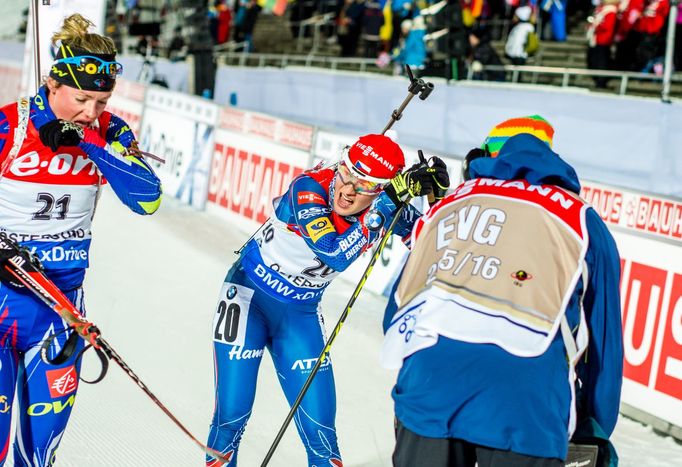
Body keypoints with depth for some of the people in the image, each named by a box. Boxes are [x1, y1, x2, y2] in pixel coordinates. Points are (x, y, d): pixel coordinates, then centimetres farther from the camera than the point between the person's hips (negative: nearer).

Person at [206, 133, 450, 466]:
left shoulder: (383, 208, -14)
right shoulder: (309, 188, -28)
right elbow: (335, 254, -39)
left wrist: (434, 193, -24)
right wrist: (387, 204, -43)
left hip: (301, 312, 4)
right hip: (249, 295, -4)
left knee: (319, 425, -1)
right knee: (232, 413, -5)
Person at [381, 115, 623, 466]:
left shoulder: (446, 205, 25)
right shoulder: (580, 220, 17)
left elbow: (396, 314, 27)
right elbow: (604, 341, 19)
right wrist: (597, 432, 30)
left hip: (427, 386, 3)